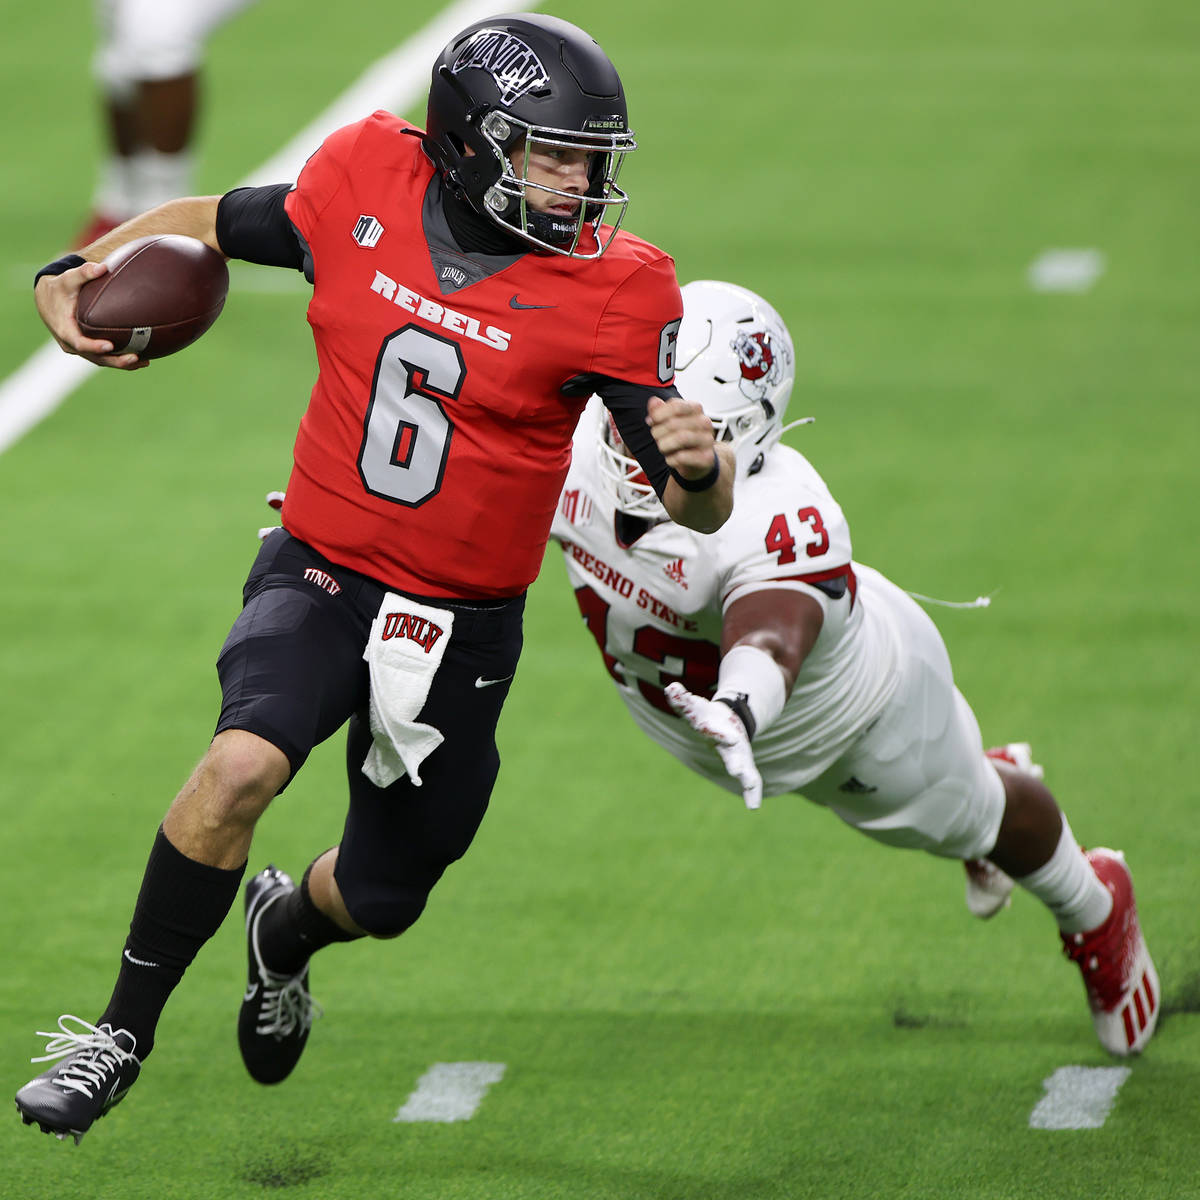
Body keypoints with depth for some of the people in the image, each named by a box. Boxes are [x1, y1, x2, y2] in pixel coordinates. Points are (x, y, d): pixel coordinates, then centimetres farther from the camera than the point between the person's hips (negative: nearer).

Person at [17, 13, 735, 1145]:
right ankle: (122, 1032, -13)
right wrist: (74, 272, -4)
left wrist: (697, 464, -38)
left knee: (381, 901, 16)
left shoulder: (606, 289, -14)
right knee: (242, 764, -30)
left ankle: (285, 927, 55)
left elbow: (698, 508, -14)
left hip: (465, 625, 1)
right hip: (323, 573, -1)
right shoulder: (368, 182, -9)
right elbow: (217, 221, 11)